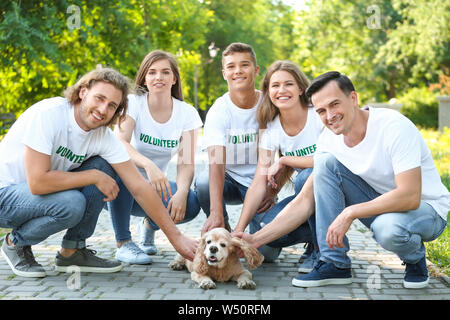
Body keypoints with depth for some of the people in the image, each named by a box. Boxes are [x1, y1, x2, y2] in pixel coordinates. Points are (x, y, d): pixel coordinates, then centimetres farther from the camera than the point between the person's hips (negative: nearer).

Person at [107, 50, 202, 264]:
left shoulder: (186, 113, -5)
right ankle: (123, 243, -20)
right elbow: (120, 144, -29)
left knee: (191, 205, -27)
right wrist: (148, 165, -49)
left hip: (155, 187, 2)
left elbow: (186, 162, -12)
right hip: (123, 190, -2)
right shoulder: (133, 103, -12)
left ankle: (149, 225, 8)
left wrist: (181, 192, -32)